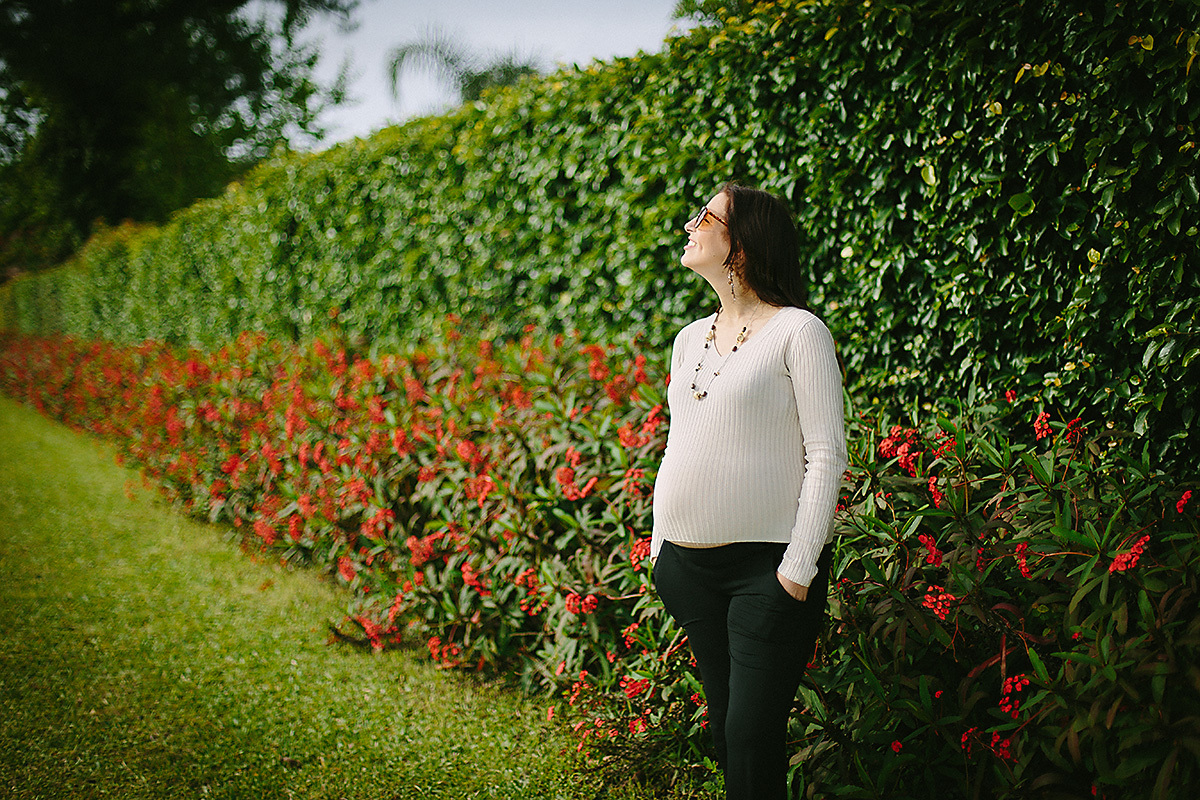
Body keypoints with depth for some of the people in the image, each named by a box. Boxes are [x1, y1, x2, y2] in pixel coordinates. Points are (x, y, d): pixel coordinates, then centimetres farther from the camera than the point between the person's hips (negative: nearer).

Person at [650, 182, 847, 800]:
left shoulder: (797, 332, -6)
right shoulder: (691, 340, 14)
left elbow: (826, 454, -9)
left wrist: (799, 565, -14)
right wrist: (659, 549, 15)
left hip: (768, 564, -6)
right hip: (687, 565, 6)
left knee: (752, 736, -8)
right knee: (724, 726, 10)